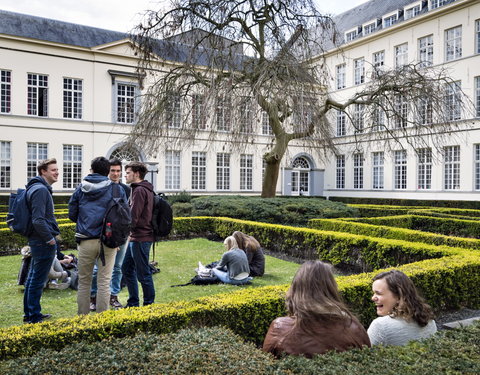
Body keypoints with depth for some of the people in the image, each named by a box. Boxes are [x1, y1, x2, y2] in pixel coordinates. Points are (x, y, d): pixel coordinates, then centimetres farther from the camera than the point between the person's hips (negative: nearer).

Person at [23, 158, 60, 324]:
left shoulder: (39, 188, 15)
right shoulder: (41, 189, -18)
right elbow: (38, 220, -25)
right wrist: (50, 238, -17)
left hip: (37, 241, 11)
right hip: (43, 242, -11)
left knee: (32, 278, 18)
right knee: (37, 281, -1)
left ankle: (30, 313, 30)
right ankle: (34, 317, 9)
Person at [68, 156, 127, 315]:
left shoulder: (81, 189, 5)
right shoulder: (116, 189, 0)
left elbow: (72, 214, 10)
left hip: (86, 241, 1)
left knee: (84, 281, 14)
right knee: (104, 282, 5)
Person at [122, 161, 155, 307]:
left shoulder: (139, 190, -14)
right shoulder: (145, 189, 17)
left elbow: (134, 216, -19)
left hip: (140, 238, -10)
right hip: (136, 237, 10)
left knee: (143, 273, -1)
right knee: (127, 269, 17)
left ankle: (149, 305, 11)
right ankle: (133, 303, 27)